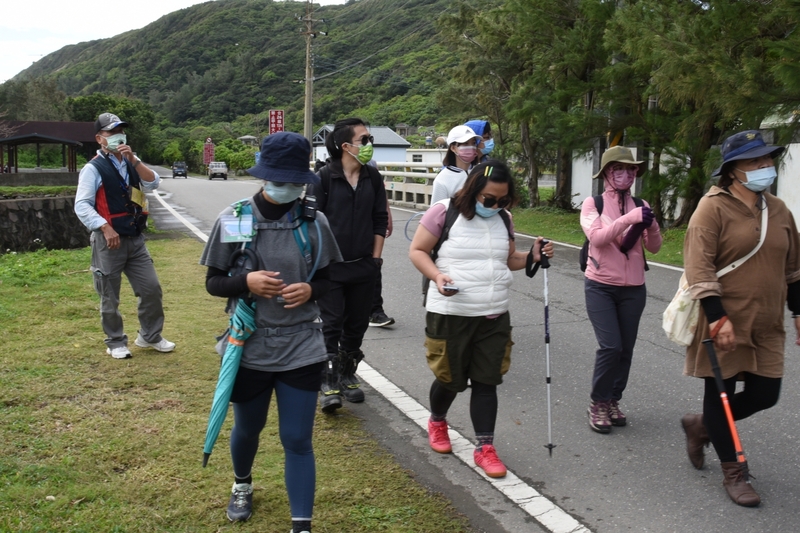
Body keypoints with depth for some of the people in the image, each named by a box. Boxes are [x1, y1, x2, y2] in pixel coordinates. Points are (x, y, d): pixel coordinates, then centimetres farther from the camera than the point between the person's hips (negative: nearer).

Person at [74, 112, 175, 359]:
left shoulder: (131, 163, 10)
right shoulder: (93, 168, -10)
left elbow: (153, 184, -4)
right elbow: (82, 206, -16)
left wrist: (134, 160, -14)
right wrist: (105, 228, -25)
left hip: (135, 239, 6)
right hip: (108, 241, -6)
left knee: (152, 288, 8)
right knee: (110, 297, 7)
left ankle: (149, 336, 26)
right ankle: (115, 343, 23)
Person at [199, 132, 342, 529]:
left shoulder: (313, 222, -6)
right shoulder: (233, 219, -8)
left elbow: (329, 278, 4)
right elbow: (213, 282, -2)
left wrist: (311, 290, -19)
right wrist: (246, 282, -23)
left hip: (302, 350, -1)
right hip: (249, 348, 1)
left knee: (297, 440, 3)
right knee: (247, 429, 24)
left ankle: (302, 524, 16)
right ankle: (242, 484, 55)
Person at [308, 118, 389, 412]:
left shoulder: (373, 177, 5)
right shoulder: (325, 176, -7)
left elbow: (380, 219, 9)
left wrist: (376, 257, 4)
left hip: (363, 266, 4)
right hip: (331, 266, -4)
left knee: (357, 323, 11)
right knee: (332, 324, -3)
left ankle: (347, 376, 28)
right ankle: (329, 385, 4)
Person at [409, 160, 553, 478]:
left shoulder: (502, 219, 8)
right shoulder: (444, 212, -9)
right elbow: (417, 251, -5)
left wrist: (532, 257, -2)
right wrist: (437, 276, -22)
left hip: (494, 316, 4)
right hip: (450, 313, -4)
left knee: (487, 381, 4)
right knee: (450, 379, 9)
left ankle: (484, 447, 15)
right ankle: (437, 423, 40)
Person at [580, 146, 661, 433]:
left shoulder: (641, 205, 5)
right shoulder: (592, 203, -4)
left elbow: (654, 248, 1)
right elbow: (596, 237, -21)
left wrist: (651, 225, -18)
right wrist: (629, 218, -30)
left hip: (633, 288, 4)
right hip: (600, 287, -3)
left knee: (626, 348, 7)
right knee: (611, 346, -11)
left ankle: (613, 400, 26)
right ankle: (597, 403, 7)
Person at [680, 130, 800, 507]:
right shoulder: (713, 208, -12)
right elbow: (698, 267, -18)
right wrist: (718, 318, -22)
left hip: (766, 327, 7)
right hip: (722, 324, -6)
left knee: (765, 395, 8)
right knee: (720, 394, 5)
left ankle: (700, 425, 33)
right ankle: (734, 474, 23)